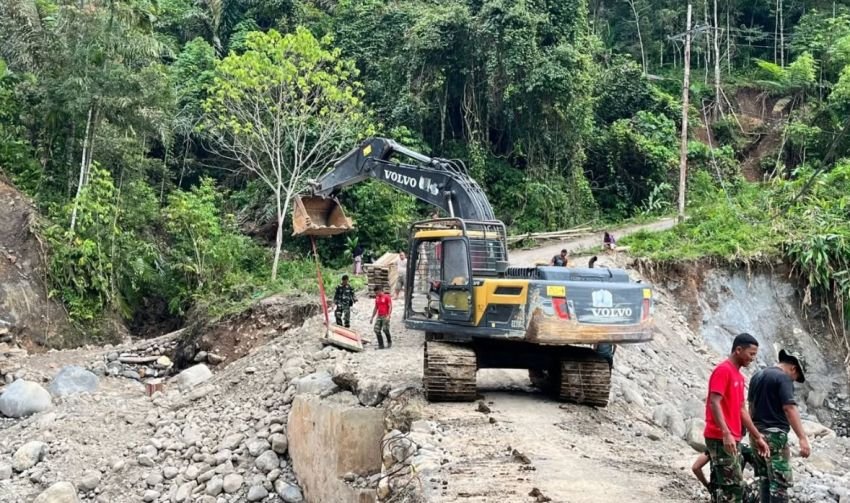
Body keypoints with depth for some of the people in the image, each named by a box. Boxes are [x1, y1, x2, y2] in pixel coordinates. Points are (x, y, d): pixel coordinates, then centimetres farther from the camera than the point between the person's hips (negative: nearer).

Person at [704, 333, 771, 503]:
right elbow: (714, 403, -20)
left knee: (726, 486, 9)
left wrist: (758, 437, 21)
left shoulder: (738, 376, 17)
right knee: (734, 486, -10)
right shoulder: (723, 370, -11)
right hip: (721, 439, -9)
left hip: (732, 440, 9)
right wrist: (726, 434, -27)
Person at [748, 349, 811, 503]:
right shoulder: (783, 378, -10)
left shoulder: (757, 376, 16)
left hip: (757, 434, 8)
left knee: (765, 479, 12)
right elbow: (789, 408, -21)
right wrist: (803, 438, -25)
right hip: (774, 434, -8)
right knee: (780, 481, -8)